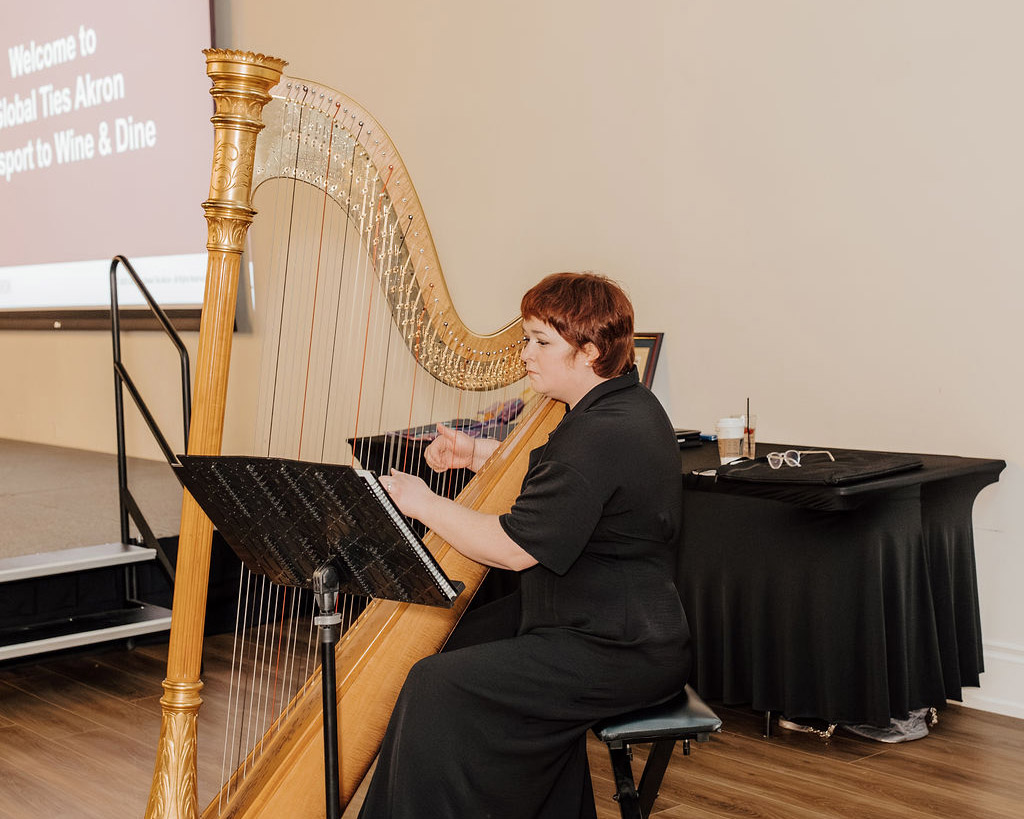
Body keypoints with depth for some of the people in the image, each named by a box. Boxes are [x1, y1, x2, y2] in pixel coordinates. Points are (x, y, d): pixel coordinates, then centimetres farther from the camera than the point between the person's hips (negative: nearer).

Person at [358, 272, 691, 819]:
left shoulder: (606, 435, -25)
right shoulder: (623, 405, 8)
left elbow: (515, 548, -23)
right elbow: (549, 479, 24)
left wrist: (425, 504, -11)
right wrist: (475, 454, 10)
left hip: (621, 655, -11)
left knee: (439, 688, -17)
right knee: (459, 637, 16)